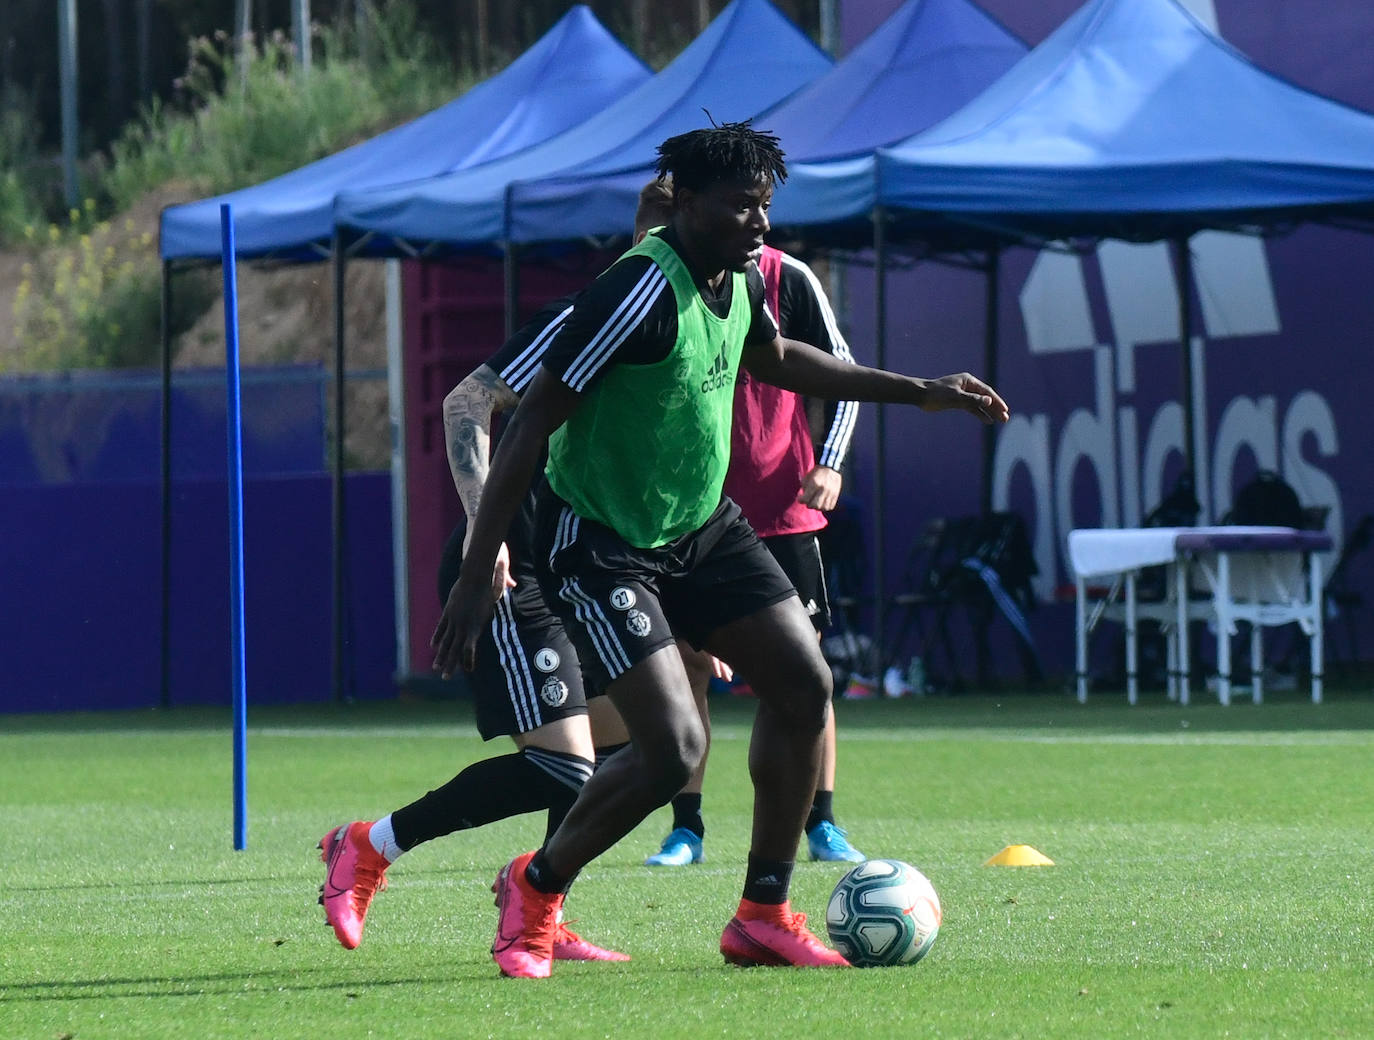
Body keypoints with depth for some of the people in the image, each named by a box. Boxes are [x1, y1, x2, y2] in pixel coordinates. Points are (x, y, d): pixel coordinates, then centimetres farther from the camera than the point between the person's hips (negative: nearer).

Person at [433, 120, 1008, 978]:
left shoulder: (741, 278, 1)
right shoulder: (643, 290, -26)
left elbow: (773, 359, 25)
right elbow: (532, 421, -24)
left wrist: (919, 392, 25)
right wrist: (477, 577, -26)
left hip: (702, 526, 9)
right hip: (601, 544, -9)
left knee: (805, 686, 3)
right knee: (675, 749, -18)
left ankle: (764, 916, 15)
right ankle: (537, 888, 8)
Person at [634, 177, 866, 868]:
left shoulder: (786, 280, -4)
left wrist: (829, 465, -6)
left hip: (783, 507, -1)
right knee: (686, 666, -2)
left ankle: (822, 824, 5)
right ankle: (686, 829, 5)